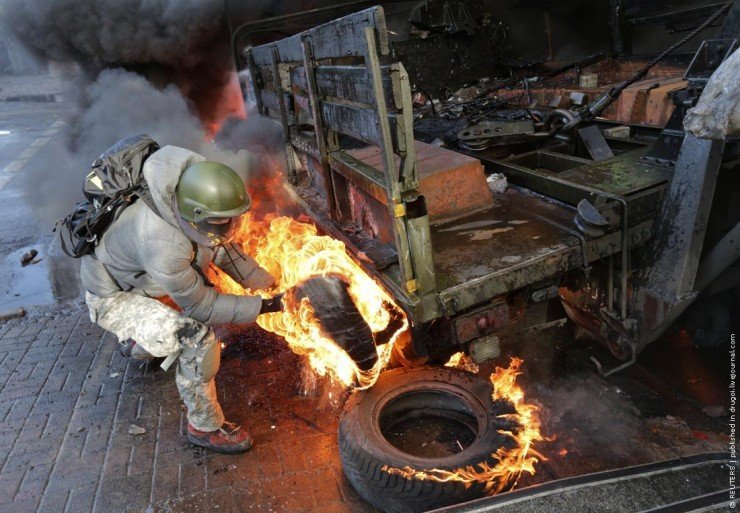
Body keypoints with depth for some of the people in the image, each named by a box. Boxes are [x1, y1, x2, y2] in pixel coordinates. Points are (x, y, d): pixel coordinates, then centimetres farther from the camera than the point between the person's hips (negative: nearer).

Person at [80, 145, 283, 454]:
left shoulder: (194, 204, -18)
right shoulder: (163, 246, -41)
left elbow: (224, 248, -1)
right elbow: (200, 306, -28)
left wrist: (265, 282, -6)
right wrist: (261, 307, -25)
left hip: (134, 274, 8)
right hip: (112, 298, -8)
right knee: (199, 339, -26)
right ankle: (205, 427, -2)